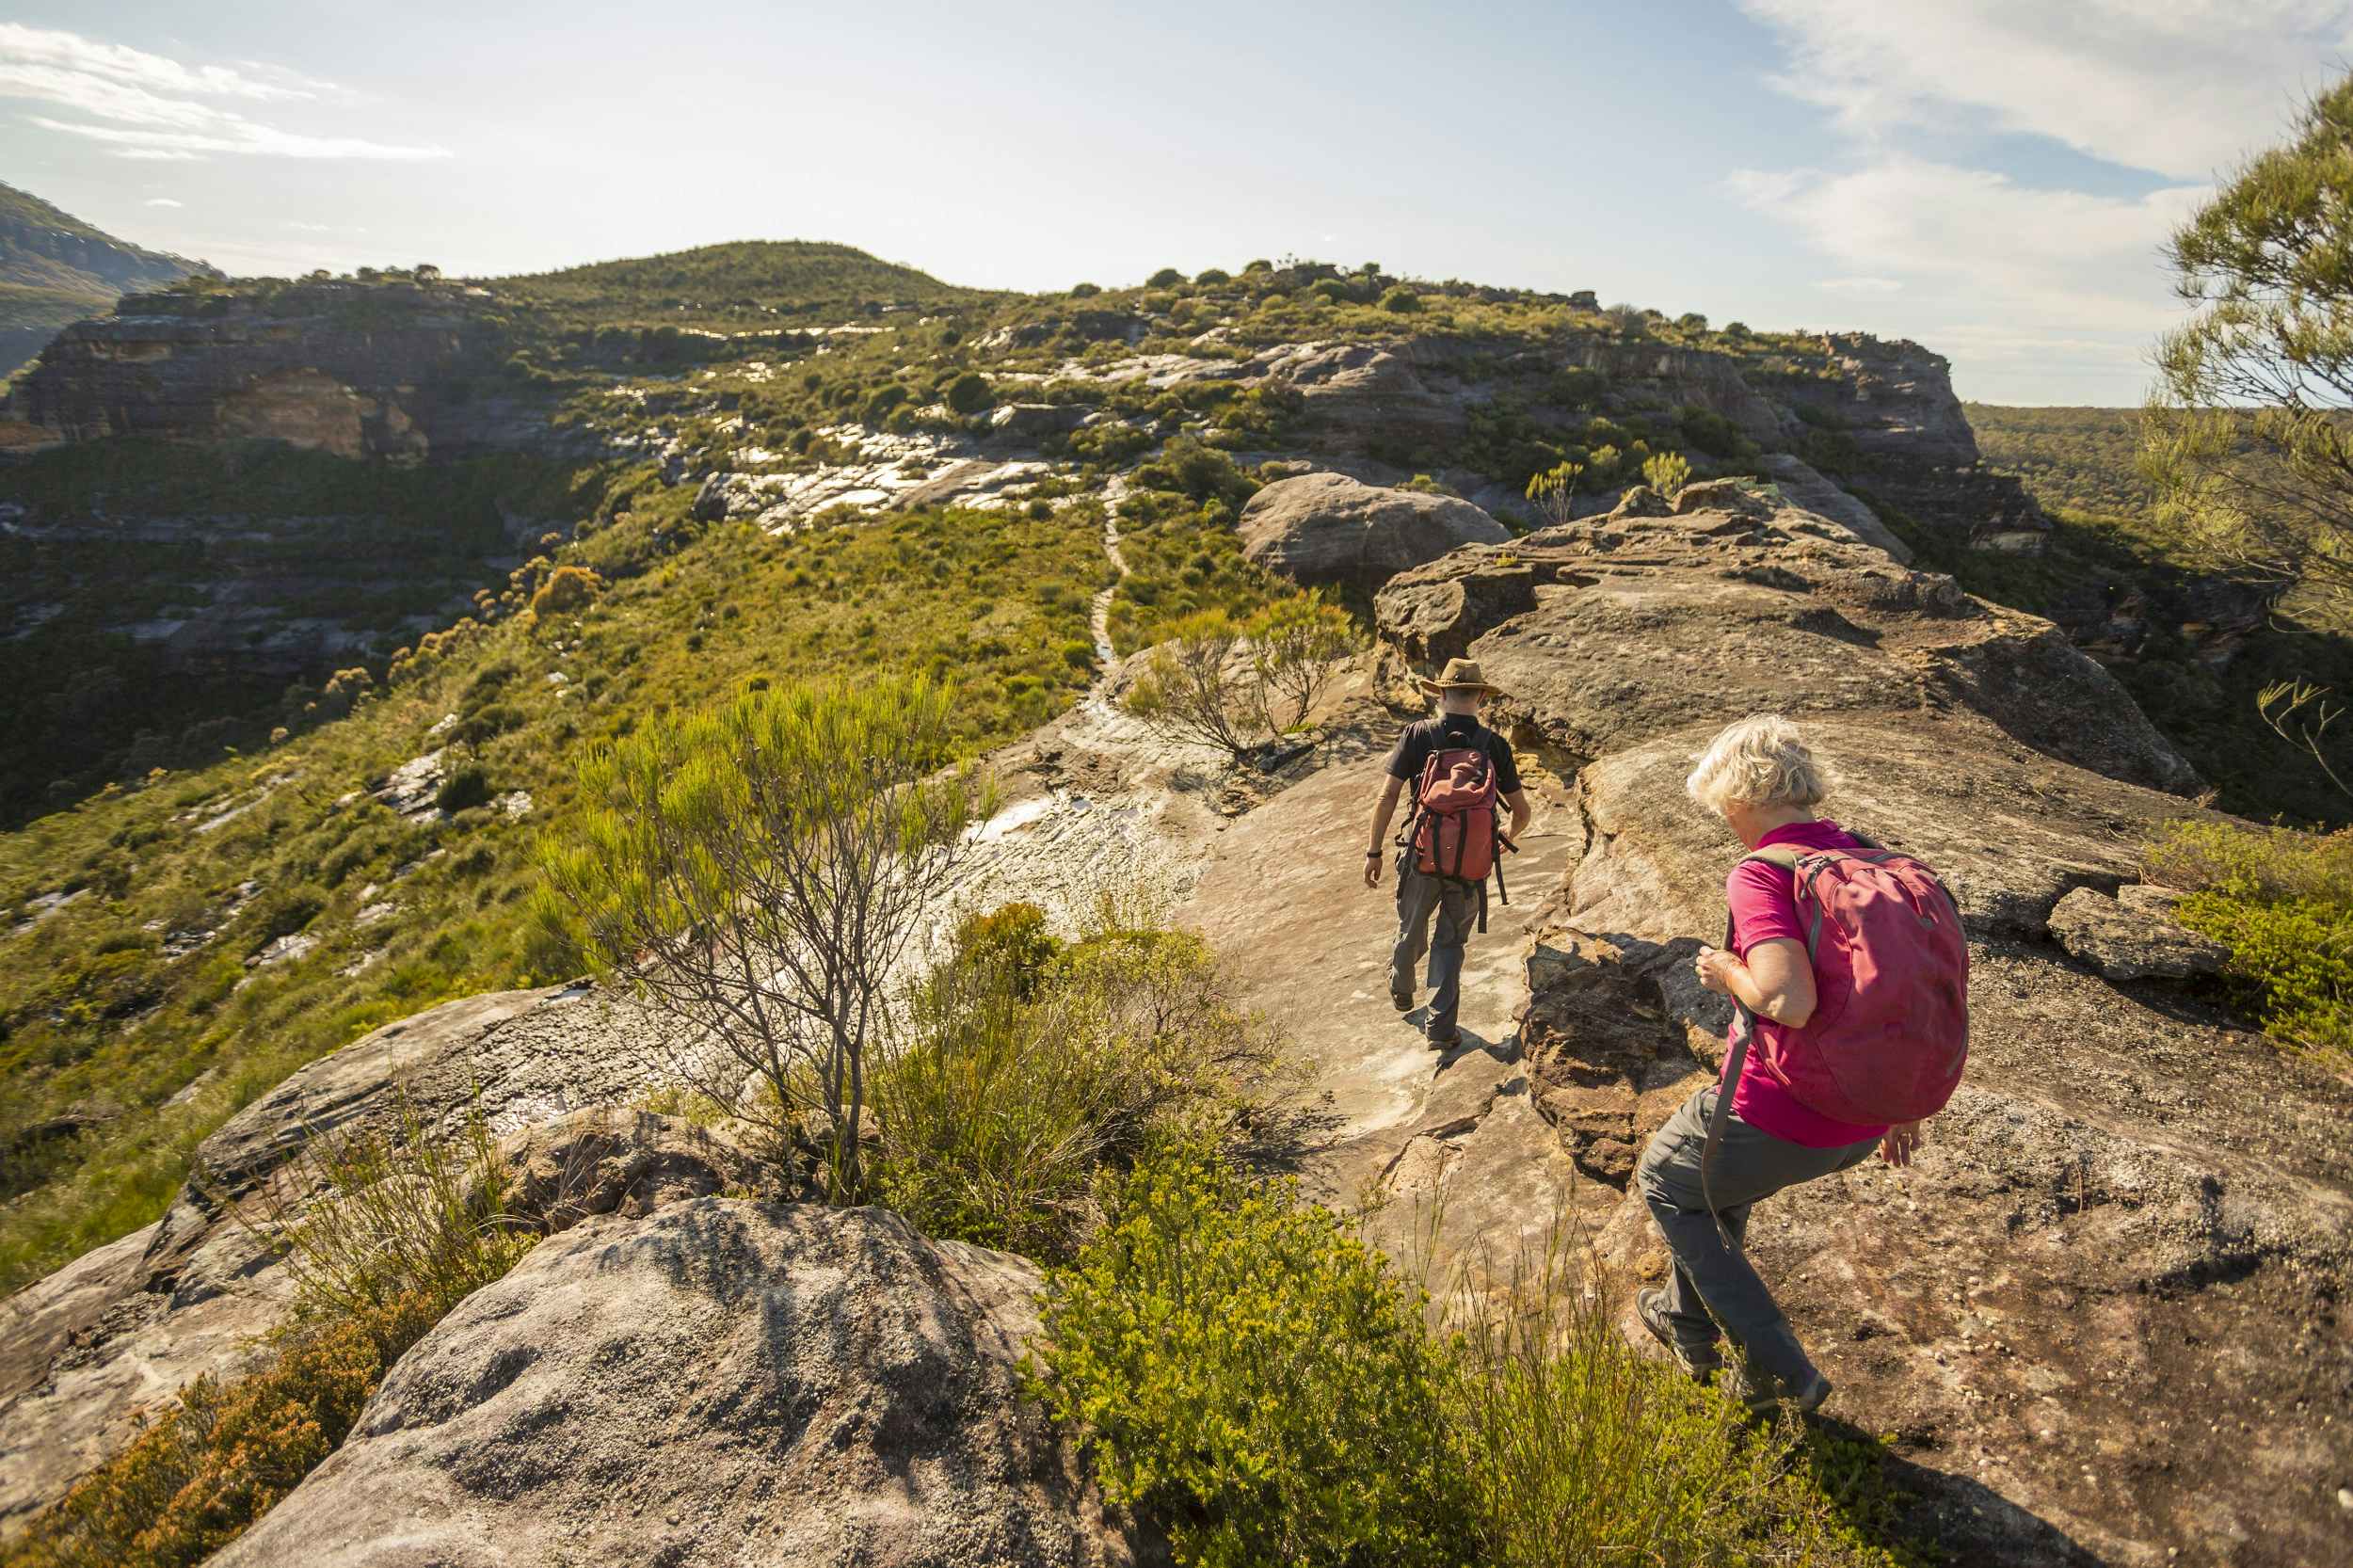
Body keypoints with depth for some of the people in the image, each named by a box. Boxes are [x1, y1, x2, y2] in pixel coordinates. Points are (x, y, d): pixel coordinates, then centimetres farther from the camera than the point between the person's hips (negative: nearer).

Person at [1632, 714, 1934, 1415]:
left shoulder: (1760, 875, -21)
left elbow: (1787, 1001, -35)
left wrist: (1727, 973, -13)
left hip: (1779, 1119, -8)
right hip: (1862, 1121, 8)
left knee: (1665, 1177, 23)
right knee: (1724, 1171, 34)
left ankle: (1779, 1367, 22)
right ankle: (1686, 1319, 51)